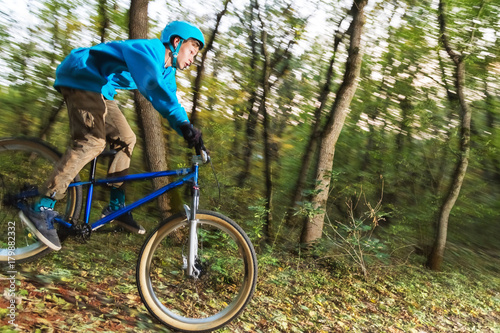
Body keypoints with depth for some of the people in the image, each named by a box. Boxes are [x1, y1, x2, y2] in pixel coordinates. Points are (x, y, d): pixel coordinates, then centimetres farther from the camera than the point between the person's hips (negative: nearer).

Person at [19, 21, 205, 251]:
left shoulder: (167, 71, 9)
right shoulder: (150, 49, -22)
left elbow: (170, 102, 8)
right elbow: (152, 86, -42)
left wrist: (188, 132, -9)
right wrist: (184, 124, -50)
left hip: (101, 90, 10)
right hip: (80, 77, -10)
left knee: (125, 140, 4)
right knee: (92, 141, -26)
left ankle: (116, 207, 11)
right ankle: (42, 210, -24)